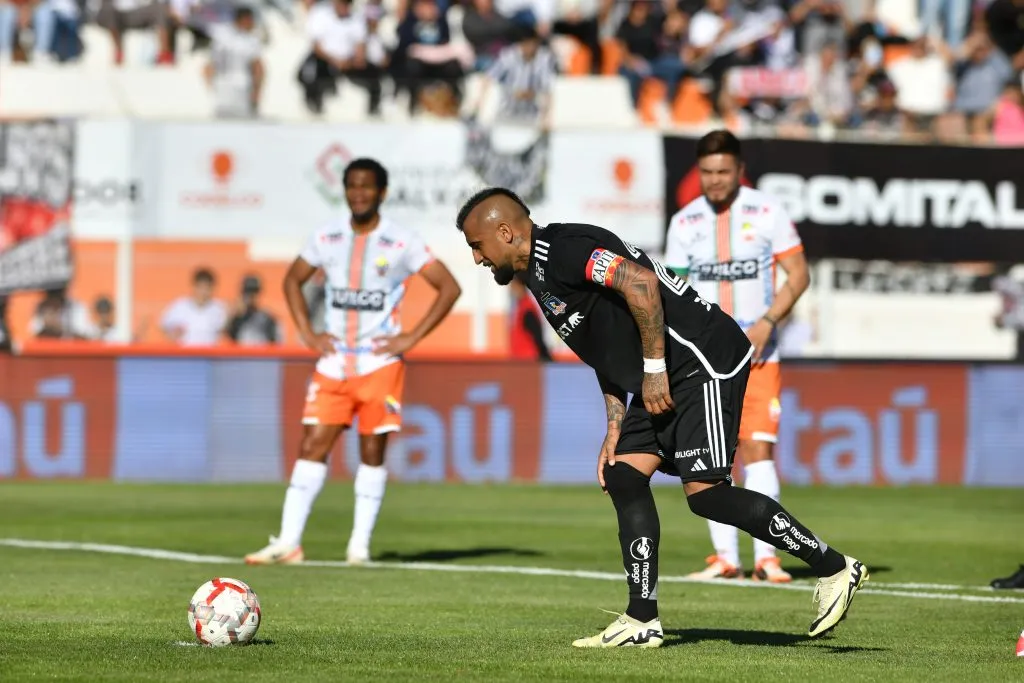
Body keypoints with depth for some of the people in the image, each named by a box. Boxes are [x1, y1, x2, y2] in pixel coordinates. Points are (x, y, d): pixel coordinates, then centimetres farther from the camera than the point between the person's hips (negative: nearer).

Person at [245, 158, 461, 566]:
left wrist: (412, 337, -8)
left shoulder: (401, 243, -5)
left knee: (372, 451, 0)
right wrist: (307, 333, 8)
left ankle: (360, 545, 6)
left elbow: (449, 288, -3)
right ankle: (288, 542, -5)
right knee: (312, 446, -4)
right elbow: (293, 279, 21)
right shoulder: (326, 238, 5)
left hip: (380, 363, -3)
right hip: (333, 361, 3)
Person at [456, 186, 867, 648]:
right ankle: (642, 622, 8)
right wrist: (615, 431, 16)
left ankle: (834, 570, -6)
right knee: (623, 477, 6)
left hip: (704, 359, -11)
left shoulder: (560, 250, -13)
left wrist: (653, 368, -21)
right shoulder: (542, 276, 20)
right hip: (664, 378, 11)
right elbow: (609, 355, 25)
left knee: (705, 493, -14)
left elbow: (641, 282, -25)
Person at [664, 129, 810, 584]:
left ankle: (766, 556, -9)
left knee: (758, 451, -10)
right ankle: (725, 558, 4)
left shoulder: (767, 212, -2)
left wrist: (767, 322, -14)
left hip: (757, 355, -2)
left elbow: (798, 274, -1)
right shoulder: (684, 222, 5)